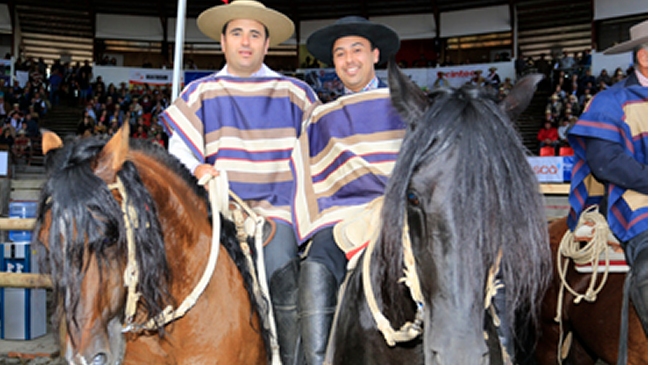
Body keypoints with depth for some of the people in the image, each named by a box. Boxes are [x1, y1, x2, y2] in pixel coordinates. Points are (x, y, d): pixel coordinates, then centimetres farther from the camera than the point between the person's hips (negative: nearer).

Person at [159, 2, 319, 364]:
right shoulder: (200, 93, 13)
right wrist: (198, 170, -12)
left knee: (281, 268, -24)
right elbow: (178, 149, 9)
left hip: (276, 207, -1)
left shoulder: (294, 93, 12)